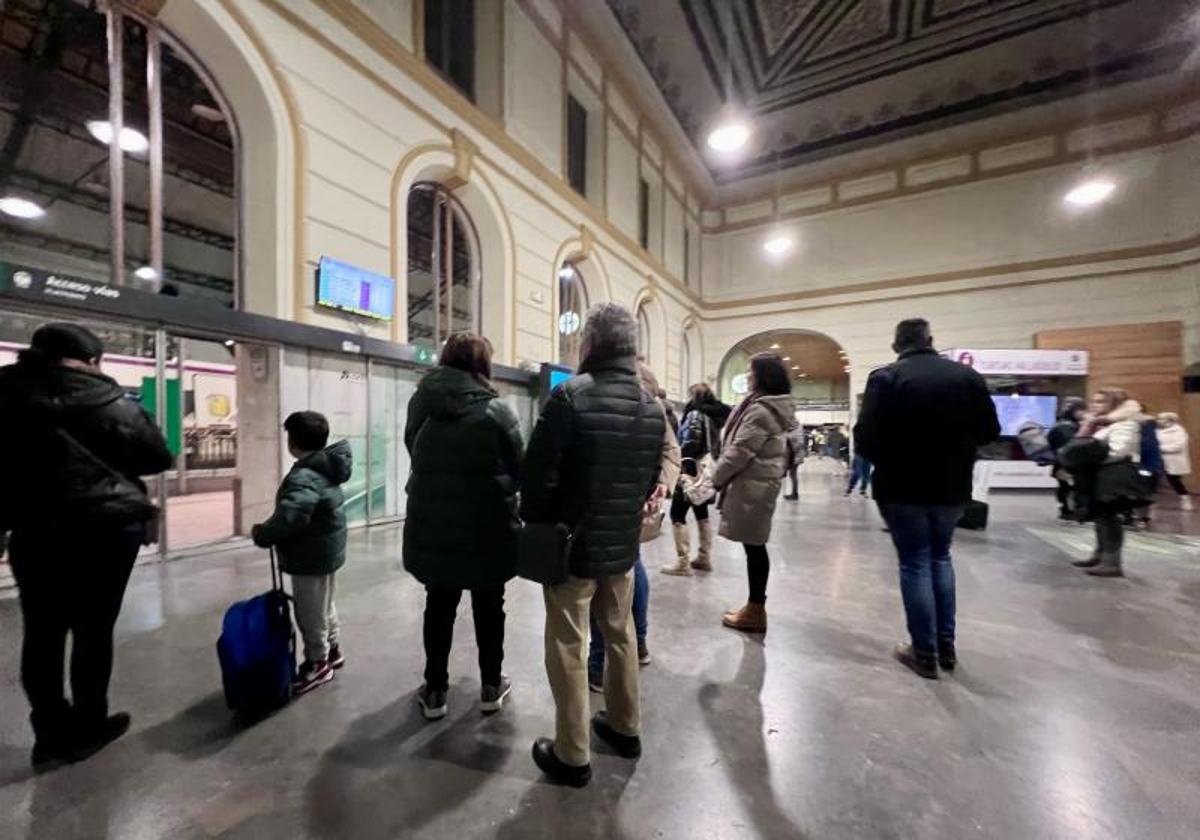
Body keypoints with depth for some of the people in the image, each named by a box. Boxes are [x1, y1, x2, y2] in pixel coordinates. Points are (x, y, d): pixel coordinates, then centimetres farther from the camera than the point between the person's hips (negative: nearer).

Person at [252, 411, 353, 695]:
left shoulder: (304, 478, -27)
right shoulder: (325, 468, 4)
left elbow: (289, 517, -38)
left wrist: (262, 534, -19)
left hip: (311, 557, -10)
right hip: (326, 551, 10)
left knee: (310, 612, 8)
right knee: (324, 606, 25)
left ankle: (317, 663, 25)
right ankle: (331, 650, 41)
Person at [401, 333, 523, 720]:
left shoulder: (419, 404, -2)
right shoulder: (495, 410, -15)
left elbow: (414, 457, 9)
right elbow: (518, 470, -9)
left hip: (431, 526, 4)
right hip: (487, 528, -3)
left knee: (439, 605, 19)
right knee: (489, 606, 15)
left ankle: (434, 692, 32)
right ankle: (491, 688, 31)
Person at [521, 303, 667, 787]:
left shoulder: (571, 395, -19)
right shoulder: (653, 408, 1)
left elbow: (537, 474, -16)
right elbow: (651, 481, 6)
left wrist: (536, 525, 0)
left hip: (573, 543, -6)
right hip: (624, 544, 6)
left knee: (568, 648, 10)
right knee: (620, 636, 22)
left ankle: (572, 756, 26)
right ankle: (625, 728, 41)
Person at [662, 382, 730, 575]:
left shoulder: (695, 415, -12)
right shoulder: (715, 416, 12)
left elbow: (689, 446, -21)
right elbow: (716, 445, 13)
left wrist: (683, 472, -22)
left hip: (693, 471, -9)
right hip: (708, 472, 9)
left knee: (677, 514, -3)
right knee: (702, 513, 16)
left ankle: (683, 562, -2)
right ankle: (704, 557, 23)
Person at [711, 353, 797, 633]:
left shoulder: (760, 409, -18)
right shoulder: (776, 408, 15)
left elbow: (741, 451, -19)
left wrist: (717, 476, -6)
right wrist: (723, 474, 18)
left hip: (752, 485, -10)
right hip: (761, 482, 10)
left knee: (754, 547, 0)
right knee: (755, 546, 15)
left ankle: (756, 611, 12)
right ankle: (755, 606, 25)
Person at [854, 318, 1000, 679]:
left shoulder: (885, 378, -12)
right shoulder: (967, 375, 1)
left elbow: (865, 437, -18)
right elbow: (989, 432, 4)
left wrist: (884, 460, 3)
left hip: (902, 487, -4)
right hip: (952, 487, 4)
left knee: (915, 563, 8)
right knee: (940, 557, 21)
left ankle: (925, 653, 17)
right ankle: (946, 646, 28)